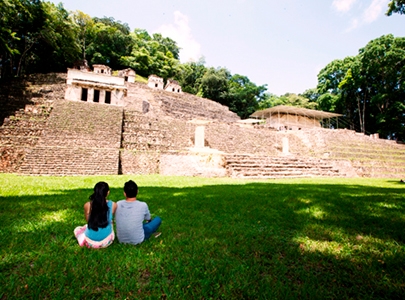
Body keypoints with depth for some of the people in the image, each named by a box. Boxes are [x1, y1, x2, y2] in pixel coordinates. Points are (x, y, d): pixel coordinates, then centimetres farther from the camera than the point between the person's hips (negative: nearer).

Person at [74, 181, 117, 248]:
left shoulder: (87, 205, -15)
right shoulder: (113, 205, -14)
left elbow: (88, 220, 4)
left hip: (91, 242, 1)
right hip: (107, 242, -1)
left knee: (77, 229, 31)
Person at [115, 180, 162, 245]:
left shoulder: (118, 204, -10)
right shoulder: (143, 205, -19)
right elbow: (148, 219, 3)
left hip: (121, 240, 4)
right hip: (137, 240, -4)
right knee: (158, 219, 14)